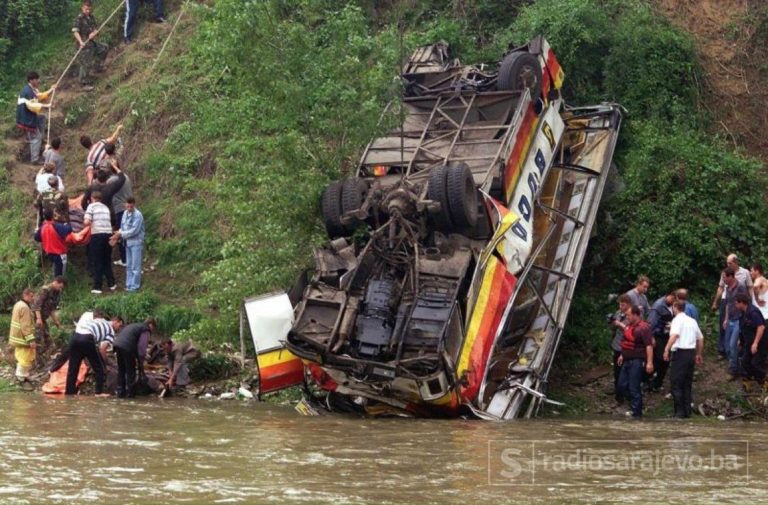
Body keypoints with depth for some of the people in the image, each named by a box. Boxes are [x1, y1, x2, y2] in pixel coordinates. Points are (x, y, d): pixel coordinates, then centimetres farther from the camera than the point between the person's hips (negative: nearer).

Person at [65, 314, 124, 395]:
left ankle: (69, 390, 15)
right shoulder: (111, 330, 12)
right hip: (86, 338, -7)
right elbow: (102, 347, 0)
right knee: (99, 367, 9)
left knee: (73, 367, 15)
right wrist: (103, 361, 13)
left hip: (75, 336, 7)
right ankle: (99, 392, 9)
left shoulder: (100, 321, 34)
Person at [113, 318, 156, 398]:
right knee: (130, 371, 3)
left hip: (117, 344, 8)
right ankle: (130, 393, 4)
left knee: (121, 370, 17)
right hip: (127, 347, -8)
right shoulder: (146, 331, 5)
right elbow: (142, 347, -4)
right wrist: (141, 364, 2)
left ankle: (120, 392, 18)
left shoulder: (136, 326, 32)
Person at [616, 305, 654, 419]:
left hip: (637, 361, -10)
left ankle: (637, 413, 2)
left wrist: (649, 362, -26)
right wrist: (623, 355, 28)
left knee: (634, 388, -6)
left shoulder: (643, 328, -17)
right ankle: (635, 404, 27)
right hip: (627, 360, 10)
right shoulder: (628, 325, 11)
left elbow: (649, 346, -21)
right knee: (622, 385, 13)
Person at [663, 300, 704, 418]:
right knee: (687, 383, 13)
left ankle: (680, 411, -7)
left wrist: (666, 349, -29)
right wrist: (699, 354, 32)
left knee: (676, 383, -3)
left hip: (680, 352, -7)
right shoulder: (692, 321, 16)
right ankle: (687, 411, 13)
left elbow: (675, 335, -25)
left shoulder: (677, 320, -6)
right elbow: (700, 338, 22)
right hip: (691, 353, 7)